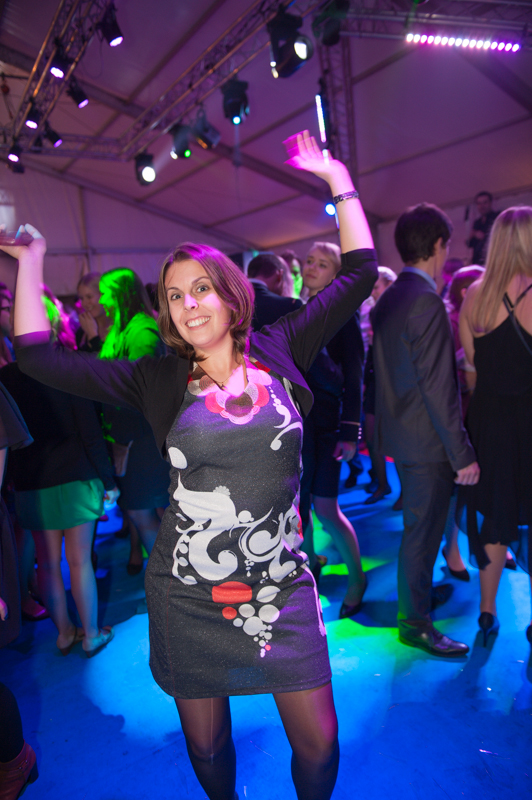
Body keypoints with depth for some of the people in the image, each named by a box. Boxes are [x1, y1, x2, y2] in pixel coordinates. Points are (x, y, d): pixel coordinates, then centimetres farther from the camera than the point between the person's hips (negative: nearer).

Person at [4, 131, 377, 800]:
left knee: (319, 742, 12)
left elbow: (357, 274, 0)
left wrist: (337, 178, 2)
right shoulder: (159, 381, -4)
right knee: (206, 744, 20)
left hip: (282, 586, 0)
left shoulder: (278, 354, -3)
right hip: (187, 594, 1)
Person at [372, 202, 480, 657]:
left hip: (400, 431, 9)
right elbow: (437, 387, -23)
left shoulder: (388, 298, 9)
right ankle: (415, 623, 21)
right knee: (423, 529, 5)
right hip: (427, 439, -9)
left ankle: (420, 590, 44)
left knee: (420, 523, 25)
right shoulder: (426, 301, -20)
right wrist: (463, 453, -19)